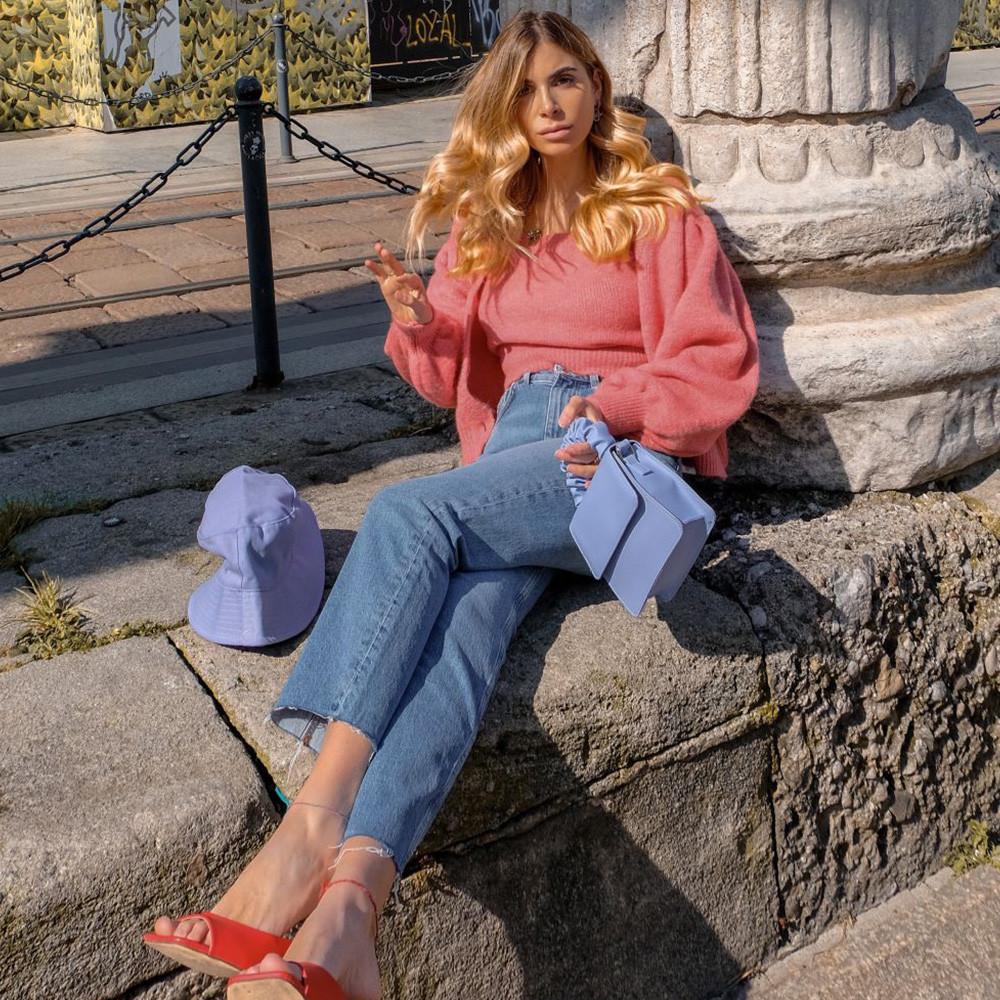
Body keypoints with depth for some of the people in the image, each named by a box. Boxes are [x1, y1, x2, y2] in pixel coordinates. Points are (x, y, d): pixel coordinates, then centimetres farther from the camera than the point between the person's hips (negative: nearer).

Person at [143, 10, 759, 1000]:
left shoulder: (658, 211, 13)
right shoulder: (484, 224, 24)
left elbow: (721, 362, 4)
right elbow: (457, 382, 23)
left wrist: (619, 401, -13)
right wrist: (422, 325, 1)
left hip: (628, 449, -3)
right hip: (513, 453, 3)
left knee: (407, 511, -31)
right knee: (470, 606, -32)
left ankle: (314, 824, -39)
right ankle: (347, 901, -51)